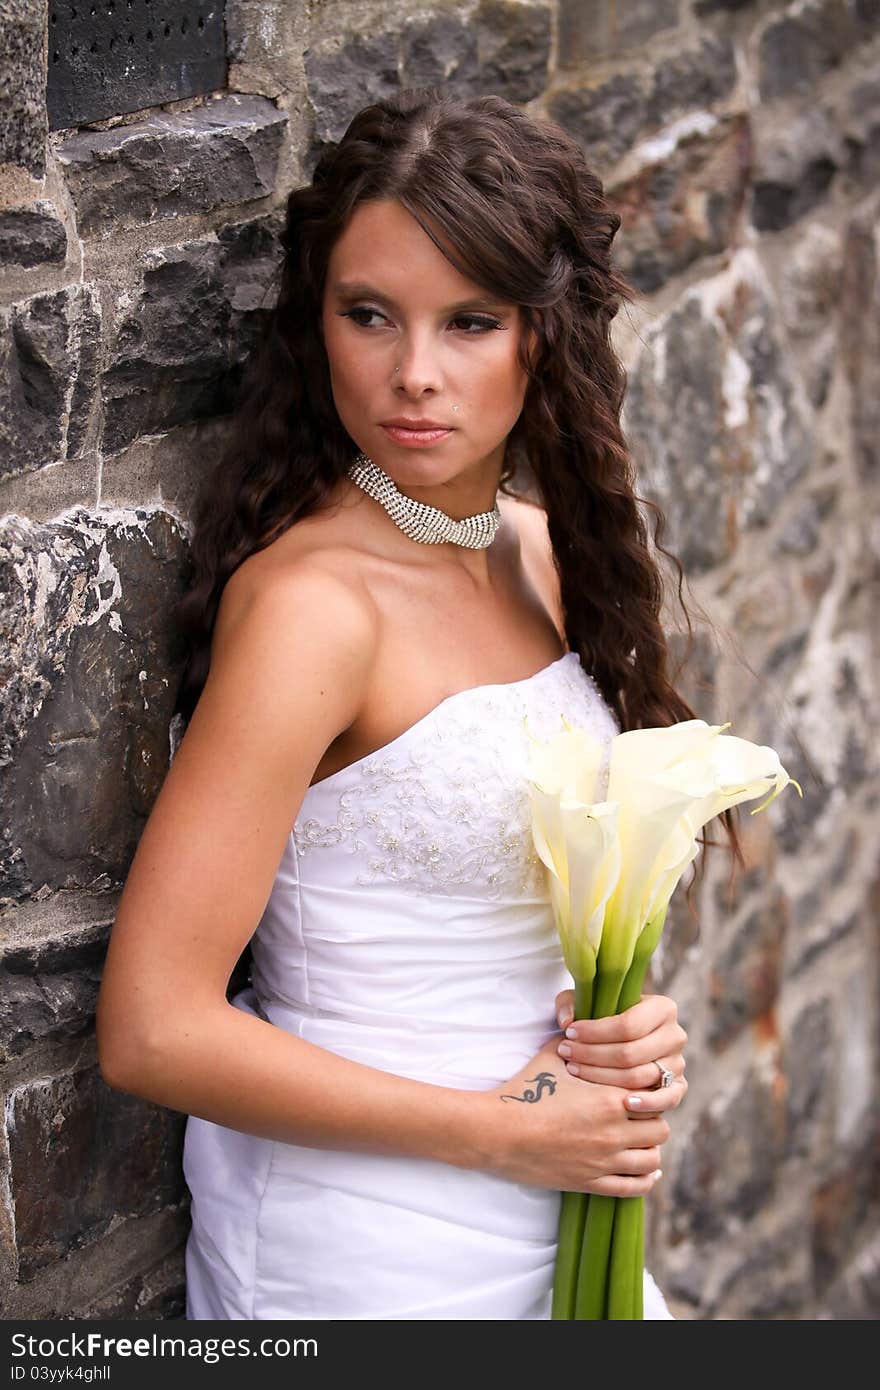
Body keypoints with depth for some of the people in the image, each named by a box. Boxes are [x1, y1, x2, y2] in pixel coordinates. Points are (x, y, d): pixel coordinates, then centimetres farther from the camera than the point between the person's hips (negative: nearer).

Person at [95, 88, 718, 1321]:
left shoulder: (541, 550, 0)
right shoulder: (311, 604, -22)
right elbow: (154, 1033, -23)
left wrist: (634, 1024, -6)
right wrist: (502, 1127, -17)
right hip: (365, 1251, -6)